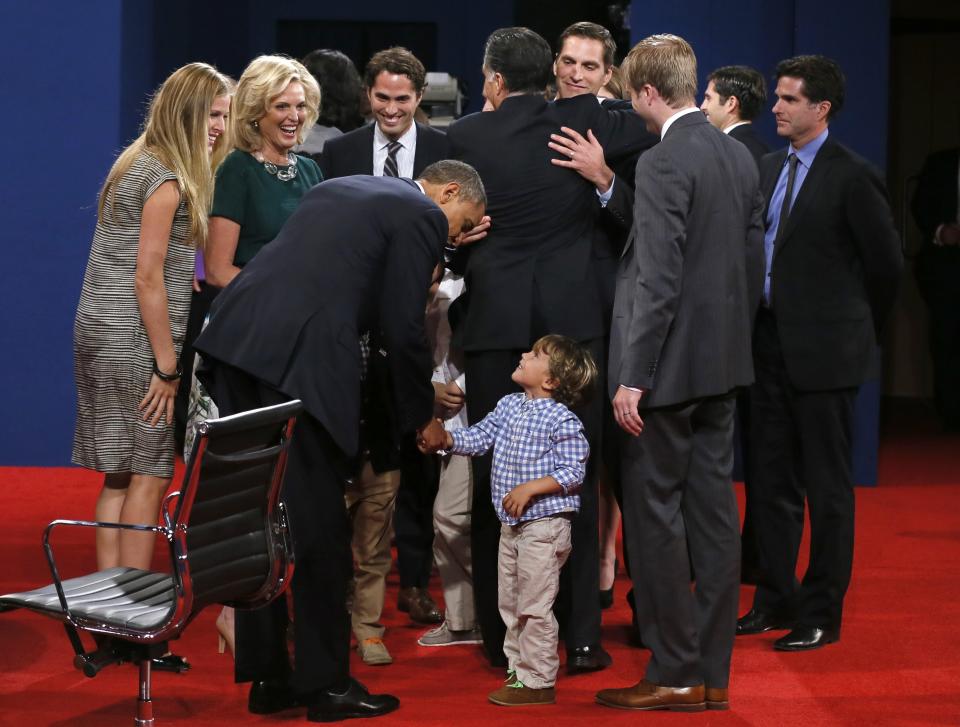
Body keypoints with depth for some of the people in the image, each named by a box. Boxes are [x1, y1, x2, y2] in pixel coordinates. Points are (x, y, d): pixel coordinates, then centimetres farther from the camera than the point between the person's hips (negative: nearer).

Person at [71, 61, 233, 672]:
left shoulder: (139, 165, 16)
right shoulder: (166, 180, -12)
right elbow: (147, 278, -16)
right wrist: (167, 366, -15)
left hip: (101, 339, 9)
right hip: (134, 343, -9)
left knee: (120, 477, 10)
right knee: (148, 477, -6)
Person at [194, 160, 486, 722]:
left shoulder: (339, 189, 28)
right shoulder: (421, 217, 3)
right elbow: (405, 330, 1)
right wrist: (424, 416, 13)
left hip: (234, 338, 8)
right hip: (299, 360, -8)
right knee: (318, 524, 1)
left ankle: (266, 677, 18)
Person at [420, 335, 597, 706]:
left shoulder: (562, 420, -15)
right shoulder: (508, 406, 8)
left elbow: (572, 472, -17)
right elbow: (478, 438, 9)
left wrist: (529, 488, -23)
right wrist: (446, 438, -8)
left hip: (544, 525, -8)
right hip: (511, 523, 8)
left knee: (534, 606, -4)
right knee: (510, 603, 15)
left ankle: (537, 682, 3)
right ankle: (518, 671, 25)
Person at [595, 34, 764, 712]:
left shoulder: (664, 162, -16)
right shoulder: (739, 156, 9)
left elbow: (659, 280, -20)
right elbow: (754, 265, 13)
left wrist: (633, 378, -17)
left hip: (670, 363, -8)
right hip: (723, 362, 8)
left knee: (654, 513, -1)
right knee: (714, 512, 10)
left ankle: (674, 675, 2)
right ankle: (712, 671, 15)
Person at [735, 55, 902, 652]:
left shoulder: (852, 177, -12)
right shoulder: (772, 167, 10)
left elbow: (887, 262, -6)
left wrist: (857, 327, 4)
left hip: (823, 352, -7)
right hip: (772, 347, 7)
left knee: (827, 488, 1)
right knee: (771, 482, 13)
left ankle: (822, 614, 8)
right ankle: (776, 600, 23)